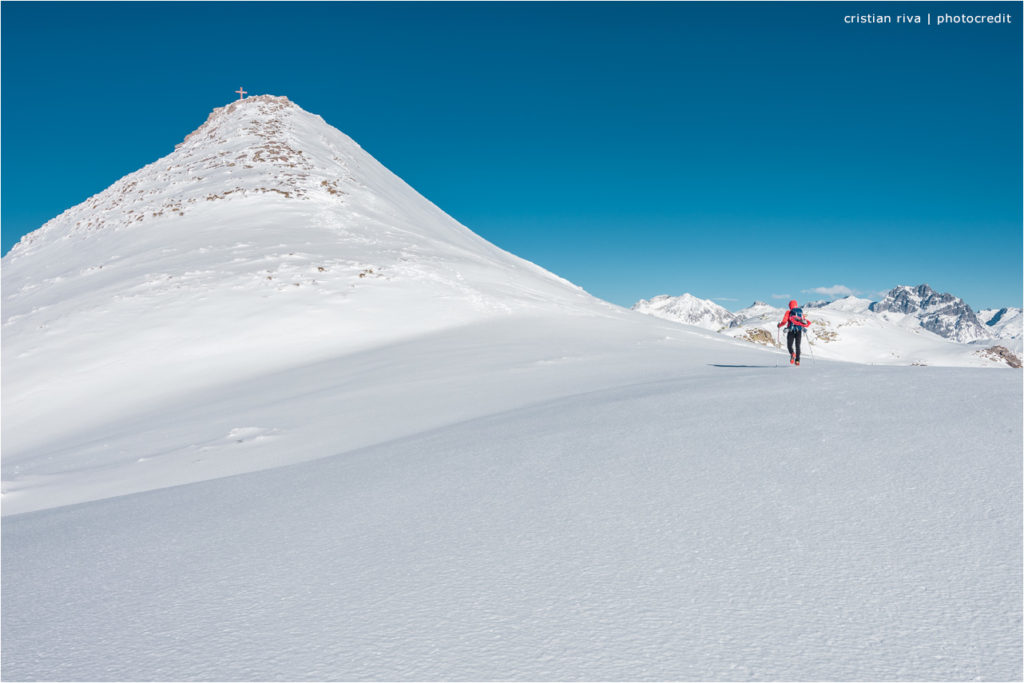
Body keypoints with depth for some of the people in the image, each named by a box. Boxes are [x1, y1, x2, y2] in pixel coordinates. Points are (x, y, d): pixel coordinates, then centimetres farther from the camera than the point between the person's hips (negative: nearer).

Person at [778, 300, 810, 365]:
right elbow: (807, 323, 13)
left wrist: (779, 325, 12)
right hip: (799, 331, 3)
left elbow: (784, 322, -8)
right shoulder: (801, 312, 12)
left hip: (791, 331, -3)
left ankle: (792, 353, -27)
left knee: (789, 345, 6)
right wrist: (805, 328, 31)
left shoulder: (788, 312, 2)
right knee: (798, 346, 11)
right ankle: (797, 360, 3)